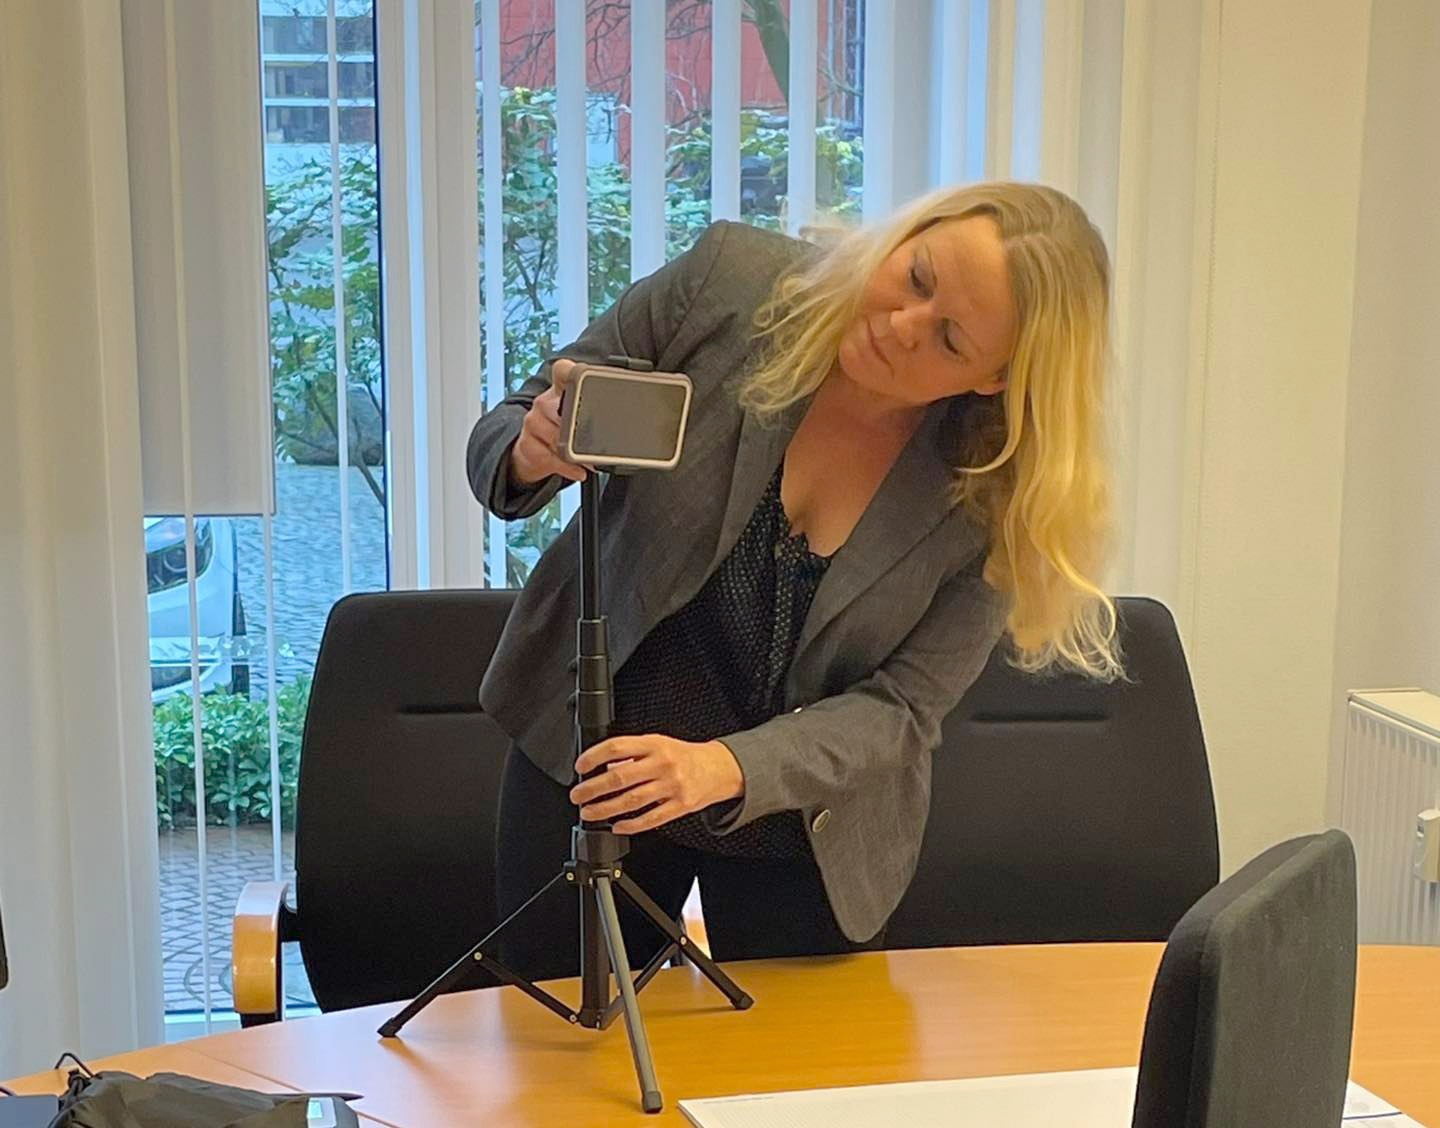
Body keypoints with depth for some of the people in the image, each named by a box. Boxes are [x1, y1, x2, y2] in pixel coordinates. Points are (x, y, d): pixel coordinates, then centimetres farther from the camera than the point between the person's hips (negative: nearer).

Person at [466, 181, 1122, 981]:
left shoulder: (996, 492, -18)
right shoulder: (726, 282, -18)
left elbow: (899, 708, -17)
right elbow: (502, 436, -9)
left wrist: (724, 768, -33)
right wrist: (530, 457, -32)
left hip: (798, 829, 0)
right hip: (579, 759, 1)